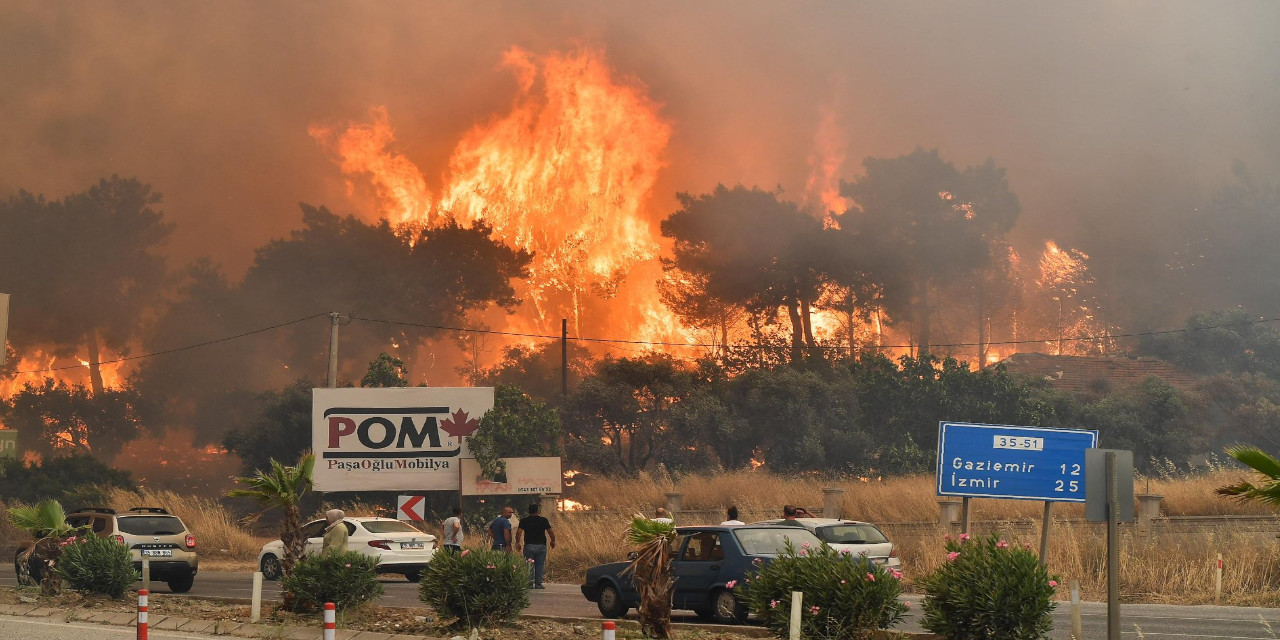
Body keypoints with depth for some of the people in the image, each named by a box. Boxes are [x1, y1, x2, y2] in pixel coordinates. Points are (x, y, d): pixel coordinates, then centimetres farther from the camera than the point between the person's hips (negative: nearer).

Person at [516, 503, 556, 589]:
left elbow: (519, 532, -7)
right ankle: (538, 584, 2)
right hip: (541, 545, 0)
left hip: (528, 545, 0)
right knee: (539, 565, 5)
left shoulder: (524, 520, 2)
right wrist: (553, 541, 16)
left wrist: (517, 543, 1)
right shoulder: (543, 520, 1)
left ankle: (530, 583, -3)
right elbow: (551, 532, 2)